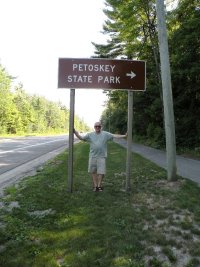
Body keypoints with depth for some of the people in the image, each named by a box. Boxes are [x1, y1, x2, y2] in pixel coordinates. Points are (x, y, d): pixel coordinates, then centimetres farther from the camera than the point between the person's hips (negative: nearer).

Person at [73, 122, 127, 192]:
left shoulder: (105, 134, 1)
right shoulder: (90, 134, 6)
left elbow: (115, 136, -4)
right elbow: (81, 138, 7)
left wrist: (124, 136, -13)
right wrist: (75, 132, -4)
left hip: (102, 156, -2)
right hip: (92, 156, 2)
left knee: (101, 172, 0)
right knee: (93, 171, 9)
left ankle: (99, 185, 20)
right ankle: (95, 185, 24)